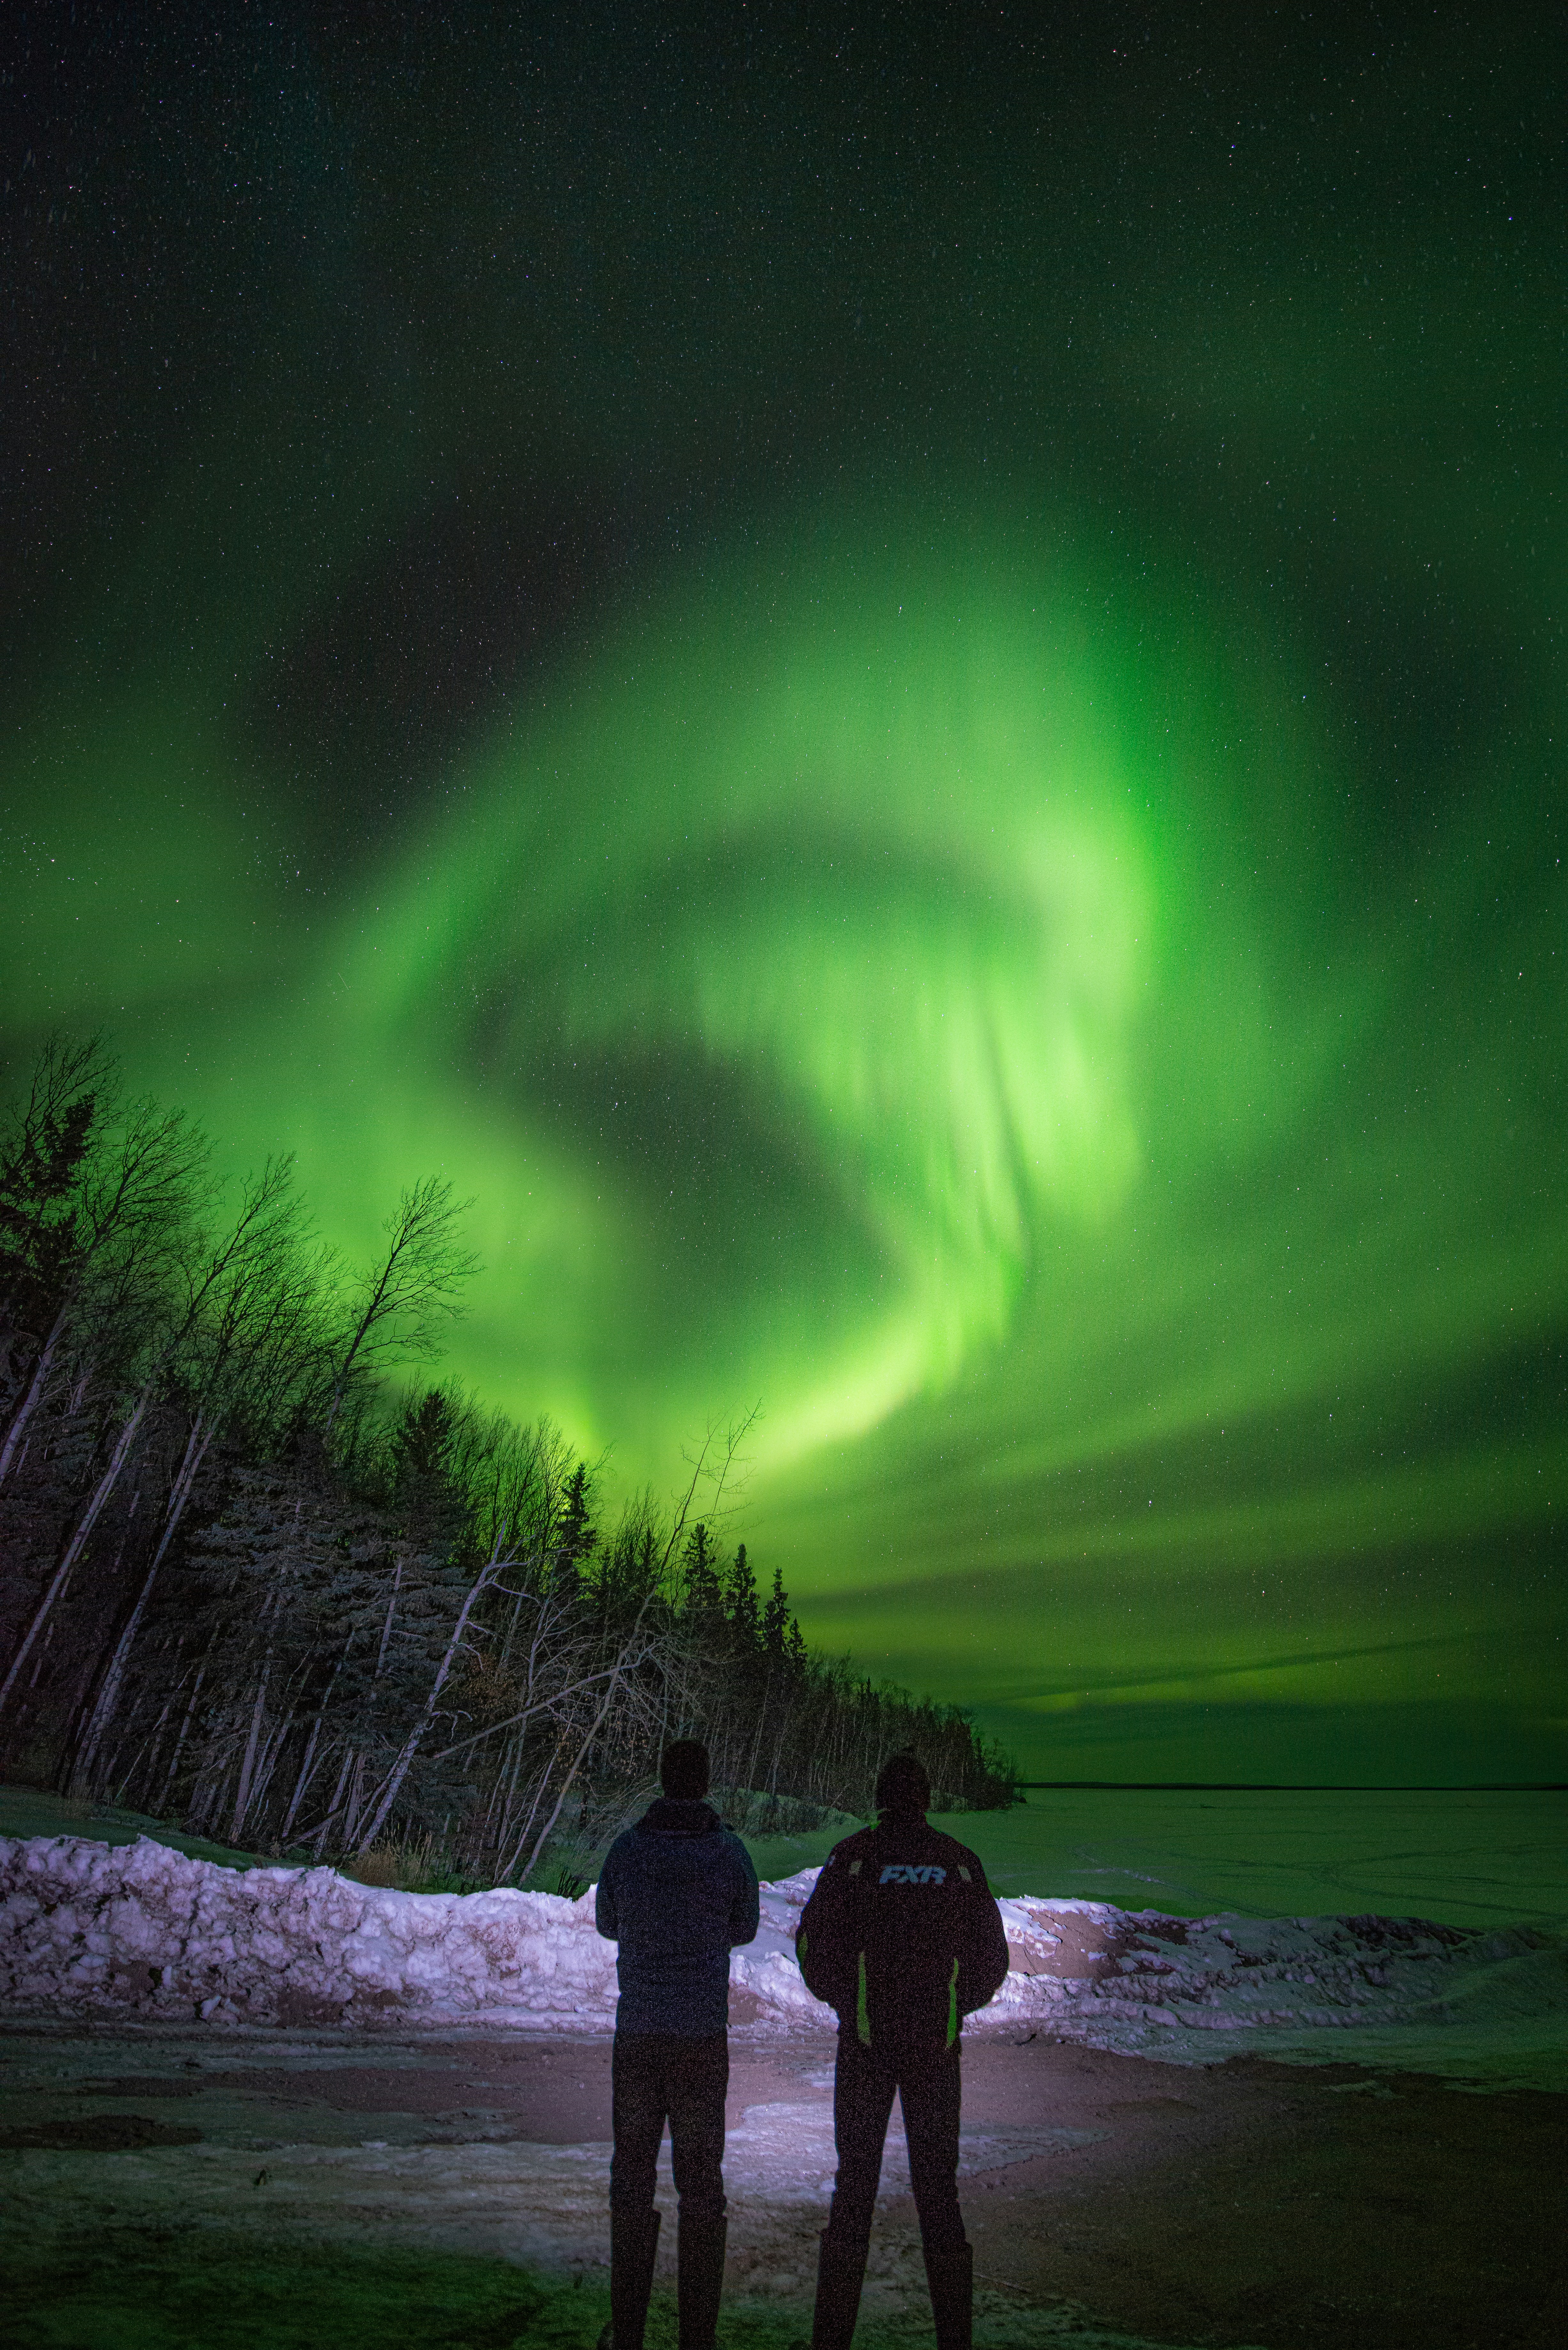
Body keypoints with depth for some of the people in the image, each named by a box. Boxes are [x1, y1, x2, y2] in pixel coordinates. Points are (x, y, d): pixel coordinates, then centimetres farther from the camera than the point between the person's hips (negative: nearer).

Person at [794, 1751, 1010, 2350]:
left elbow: (813, 1944, -5)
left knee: (854, 2185, 8)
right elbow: (991, 1959, 6)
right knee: (938, 2188, 12)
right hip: (937, 2042, 1)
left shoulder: (853, 1856, -4)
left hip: (866, 2040, -1)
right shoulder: (960, 1862, 2)